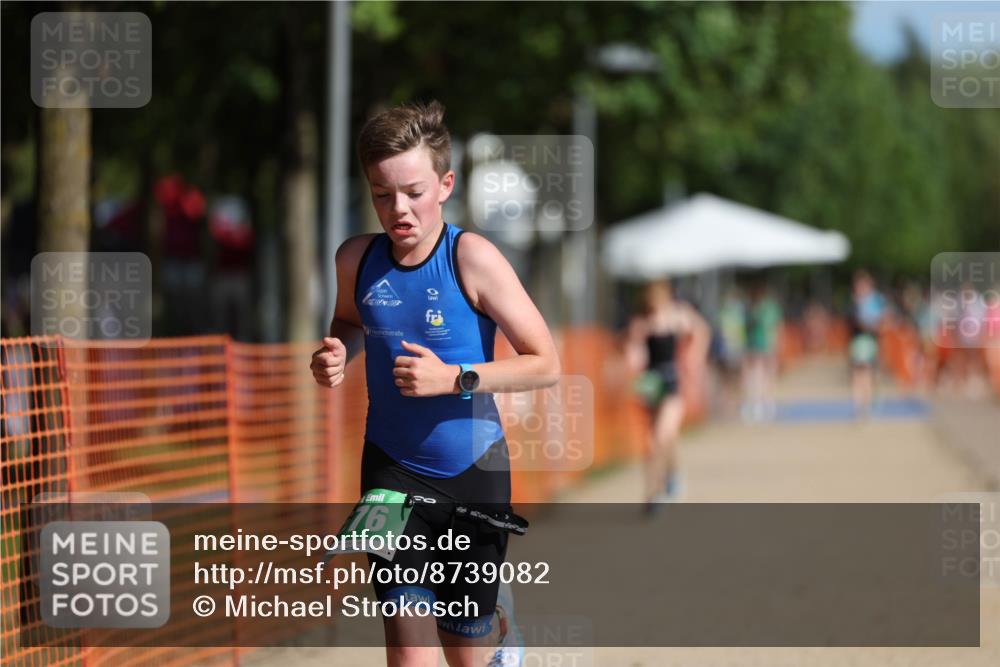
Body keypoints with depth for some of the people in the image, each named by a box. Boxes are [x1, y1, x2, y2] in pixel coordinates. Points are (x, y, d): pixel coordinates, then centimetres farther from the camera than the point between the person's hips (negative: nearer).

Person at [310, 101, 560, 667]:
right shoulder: (357, 258, -7)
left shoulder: (472, 258, -18)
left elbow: (547, 364, -15)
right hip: (392, 469, 2)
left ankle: (500, 619, 49)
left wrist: (454, 378, -25)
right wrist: (337, 352, -5)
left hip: (471, 471, -2)